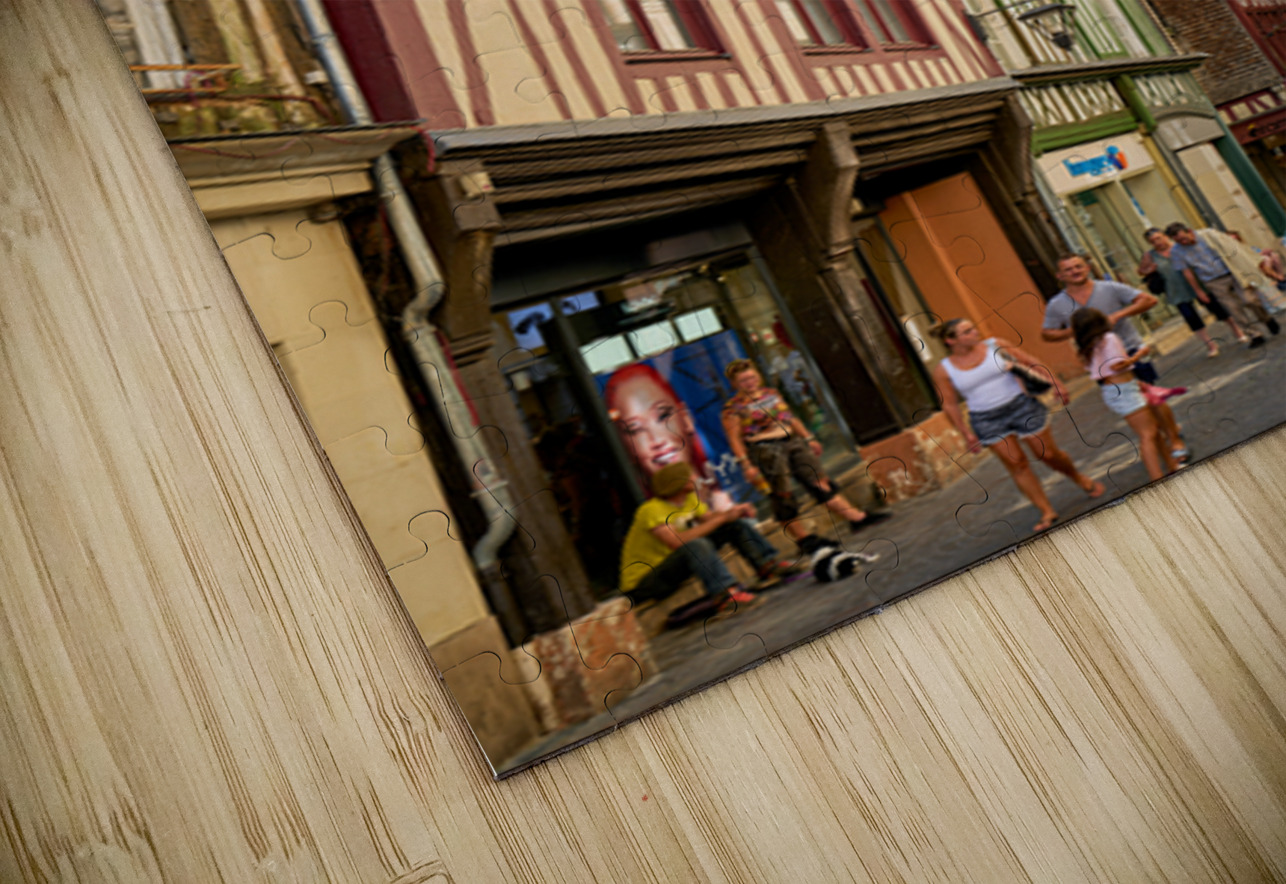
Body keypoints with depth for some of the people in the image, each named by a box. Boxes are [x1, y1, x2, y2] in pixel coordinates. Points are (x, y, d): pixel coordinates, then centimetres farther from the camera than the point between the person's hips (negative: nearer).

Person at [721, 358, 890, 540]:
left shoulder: (771, 393, 13)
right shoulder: (733, 407, -6)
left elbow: (791, 418, 20)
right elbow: (735, 439, -11)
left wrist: (809, 438, 20)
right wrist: (746, 464, -18)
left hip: (792, 442, 6)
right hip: (766, 450, -6)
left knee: (820, 481, 4)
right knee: (782, 497, -3)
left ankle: (857, 517, 4)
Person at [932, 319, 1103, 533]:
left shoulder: (996, 345, -5)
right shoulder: (943, 370, -6)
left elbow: (1031, 363, 0)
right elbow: (949, 405, -2)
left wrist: (1056, 383, -3)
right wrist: (966, 433, -6)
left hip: (1022, 406, 0)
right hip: (988, 422, 0)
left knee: (1048, 454, 7)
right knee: (1016, 464, 0)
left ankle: (1078, 477, 36)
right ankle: (1047, 512, 10)